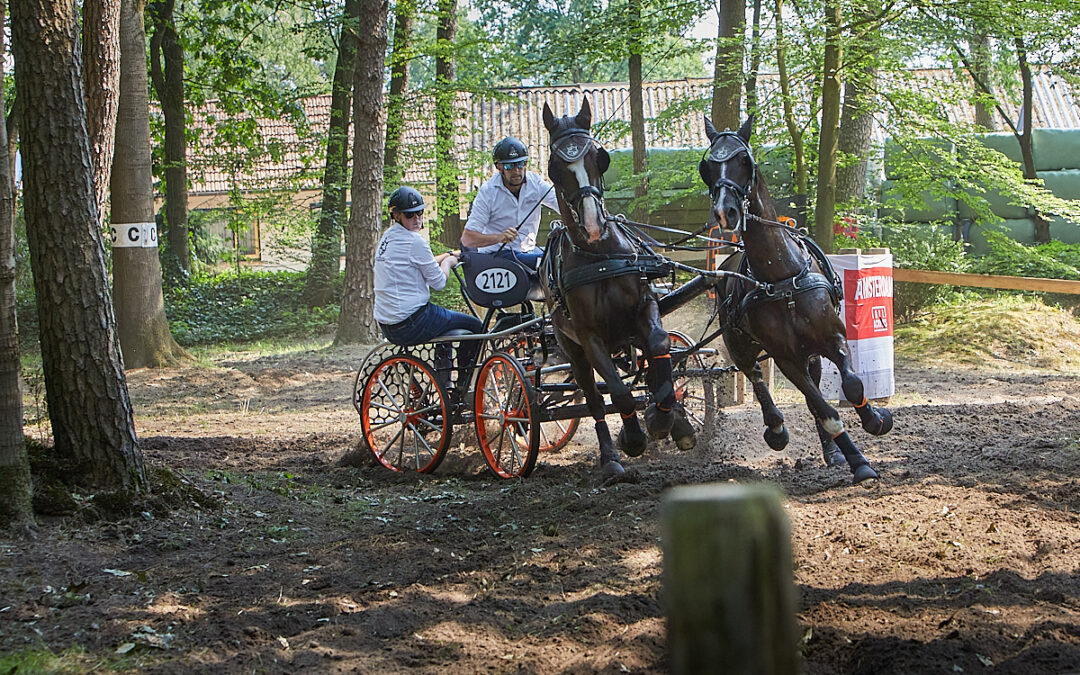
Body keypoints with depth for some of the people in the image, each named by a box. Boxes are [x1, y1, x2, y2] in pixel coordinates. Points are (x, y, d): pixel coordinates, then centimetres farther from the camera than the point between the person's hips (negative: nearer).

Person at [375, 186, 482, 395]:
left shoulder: (387, 237, 12)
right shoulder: (413, 241, -16)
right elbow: (439, 282, -9)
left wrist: (443, 257, 22)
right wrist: (447, 262, 9)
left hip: (387, 326, 10)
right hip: (410, 325, -10)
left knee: (444, 322, 35)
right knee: (475, 327, 6)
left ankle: (443, 386, 36)